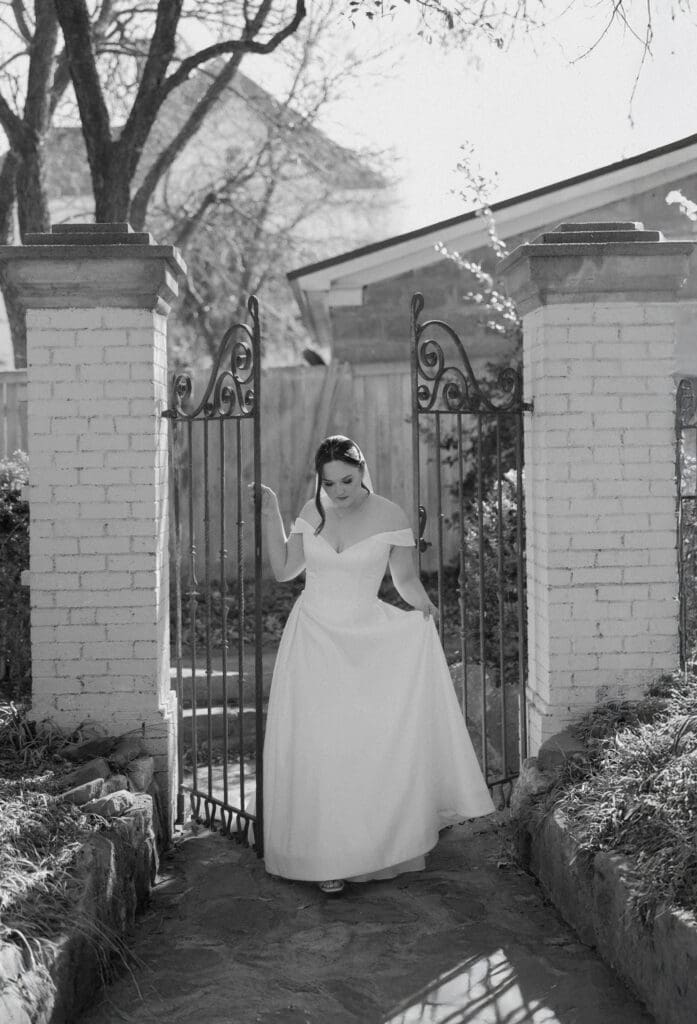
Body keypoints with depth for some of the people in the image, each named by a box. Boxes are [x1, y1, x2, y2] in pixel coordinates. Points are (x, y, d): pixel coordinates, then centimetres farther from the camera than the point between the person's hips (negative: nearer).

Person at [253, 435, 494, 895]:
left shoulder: (389, 516, -6)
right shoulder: (312, 513, 3)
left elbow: (406, 579, 0)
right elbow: (284, 569, 10)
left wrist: (424, 606, -20)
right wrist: (270, 515, 3)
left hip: (365, 641, -2)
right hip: (312, 640, 3)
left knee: (372, 743, -11)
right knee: (315, 748, -2)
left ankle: (380, 847, 5)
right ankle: (328, 859, 5)